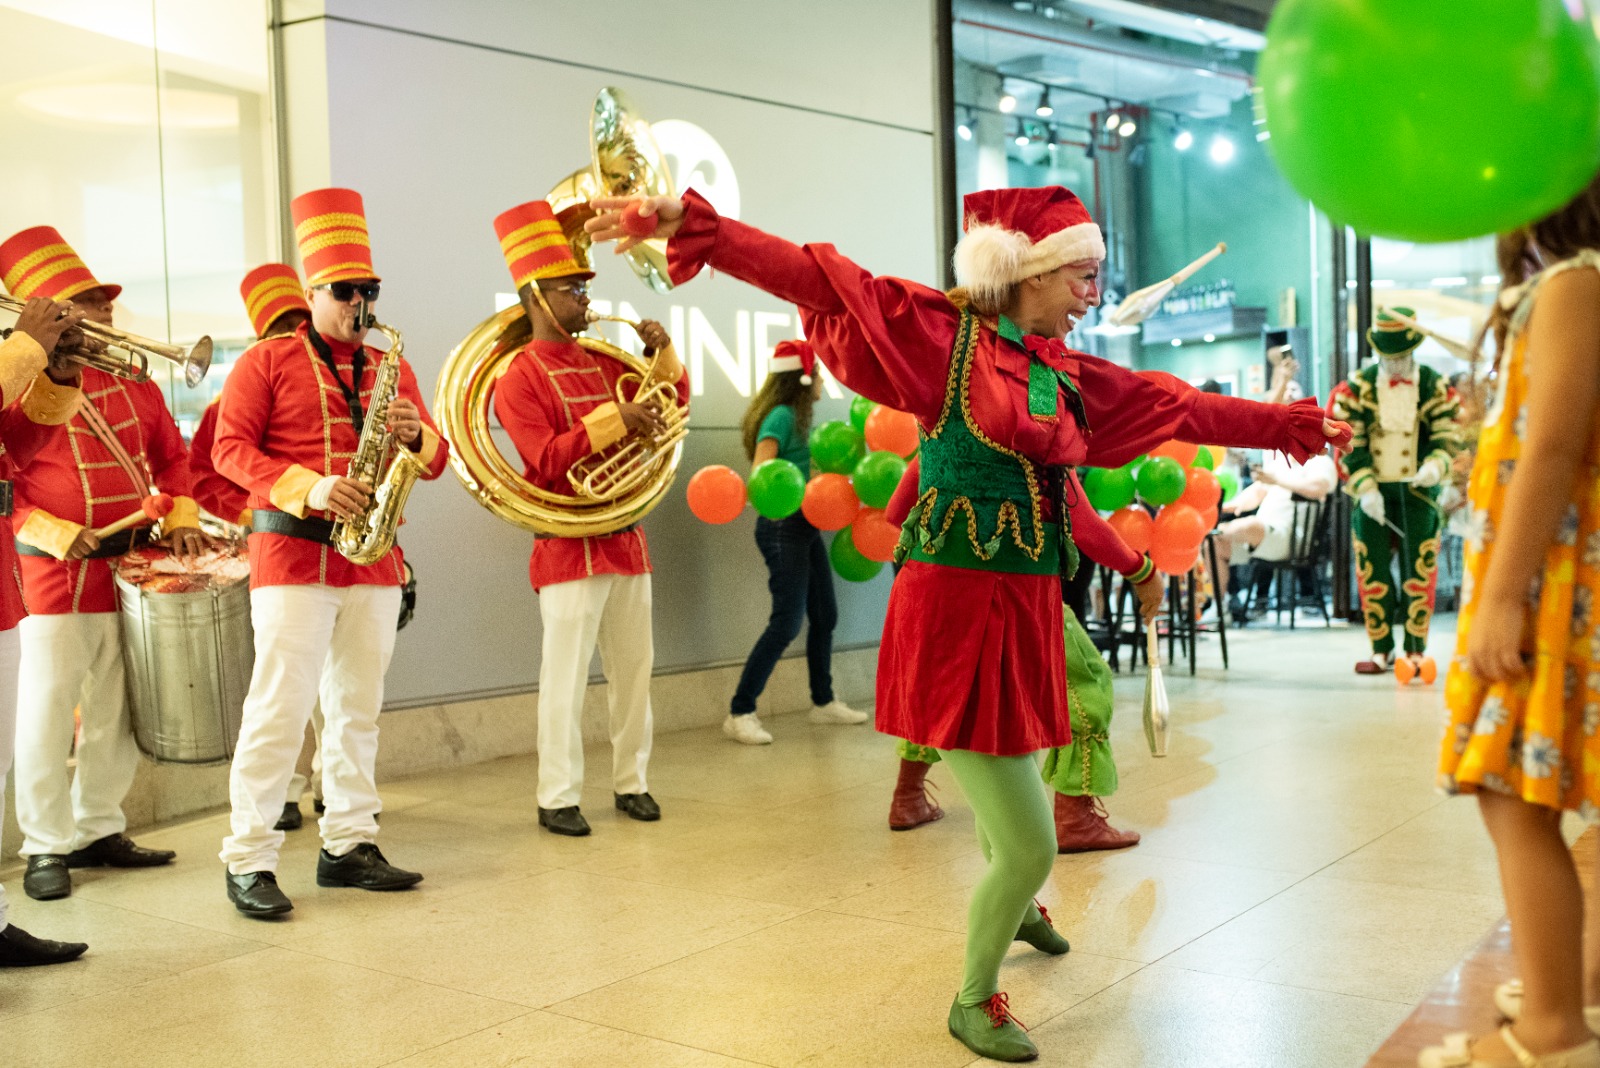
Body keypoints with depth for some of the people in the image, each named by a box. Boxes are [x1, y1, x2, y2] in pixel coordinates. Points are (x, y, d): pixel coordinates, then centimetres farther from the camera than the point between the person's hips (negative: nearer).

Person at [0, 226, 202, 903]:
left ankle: (99, 831, 24)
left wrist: (181, 515, 4)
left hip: (131, 567, 5)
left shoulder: (131, 382, 12)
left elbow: (170, 454, 20)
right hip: (55, 573, -5)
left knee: (115, 710, 11)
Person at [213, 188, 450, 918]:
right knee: (280, 708, -8)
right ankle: (248, 860, -1)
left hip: (374, 557, 5)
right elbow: (231, 449, -5)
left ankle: (349, 845, 16)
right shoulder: (266, 361, 3)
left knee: (358, 708, 8)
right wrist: (309, 488, -18)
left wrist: (415, 434, -10)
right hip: (291, 552, -5)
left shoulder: (391, 368, 16)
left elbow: (435, 460, 14)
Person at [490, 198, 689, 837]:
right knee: (567, 676, -3)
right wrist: (611, 420, -23)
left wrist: (663, 353, 4)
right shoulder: (520, 377, -7)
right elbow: (548, 460, -18)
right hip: (569, 545, -7)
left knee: (633, 669, 11)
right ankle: (557, 799, 6)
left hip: (625, 537, 7)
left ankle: (631, 783, 22)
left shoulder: (602, 363, 13)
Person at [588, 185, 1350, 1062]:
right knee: (1030, 842, -4)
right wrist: (691, 225, -26)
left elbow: (1183, 408, 21)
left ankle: (1015, 908, 58)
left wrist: (1292, 425, 28)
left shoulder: (1068, 373, 12)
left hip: (1029, 612, 7)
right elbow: (816, 280, -16)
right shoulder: (939, 333, -8)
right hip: (958, 609, -7)